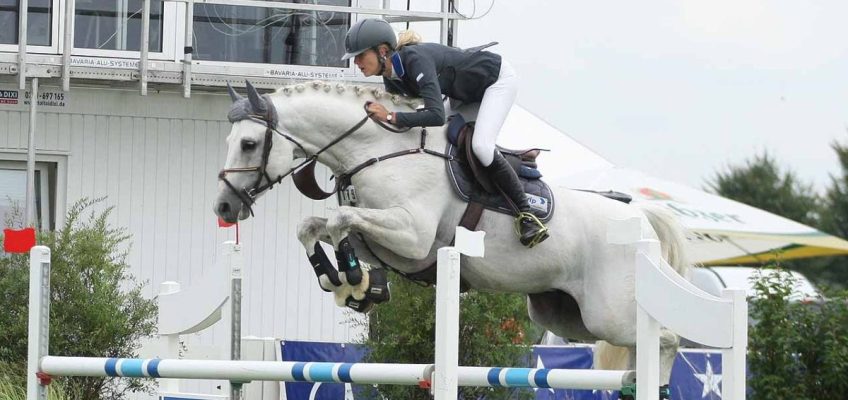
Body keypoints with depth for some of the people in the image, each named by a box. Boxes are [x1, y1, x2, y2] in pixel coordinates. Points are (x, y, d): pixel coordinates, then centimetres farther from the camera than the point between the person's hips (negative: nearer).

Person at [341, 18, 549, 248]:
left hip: (498, 79, -10)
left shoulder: (415, 59, -37)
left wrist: (390, 117, -44)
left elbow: (437, 116, -47)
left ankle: (525, 214, -16)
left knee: (481, 146, -26)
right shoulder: (391, 78, -9)